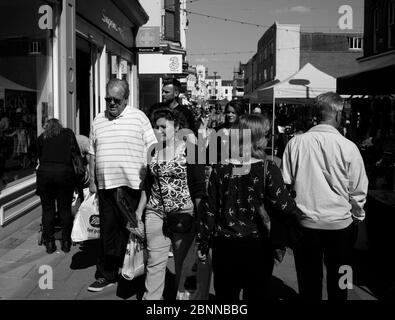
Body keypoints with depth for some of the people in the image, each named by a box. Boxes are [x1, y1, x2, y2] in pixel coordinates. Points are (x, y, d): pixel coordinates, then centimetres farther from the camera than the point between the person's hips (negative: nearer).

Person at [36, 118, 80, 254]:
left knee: (47, 209, 9)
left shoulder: (42, 137, 17)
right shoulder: (68, 133, 15)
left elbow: (39, 157, 16)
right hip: (65, 172, -1)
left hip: (44, 172, 1)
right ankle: (66, 243, 12)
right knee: (65, 209, 8)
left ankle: (49, 243, 12)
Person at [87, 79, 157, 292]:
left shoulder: (138, 117, 1)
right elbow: (92, 153, 18)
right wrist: (92, 180, 13)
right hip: (105, 186, 4)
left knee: (133, 230, 3)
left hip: (132, 186, -4)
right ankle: (106, 275, 19)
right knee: (107, 232, 9)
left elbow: (152, 149, -2)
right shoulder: (98, 121, 14)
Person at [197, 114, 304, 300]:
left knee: (225, 295, 16)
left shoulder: (220, 169, -4)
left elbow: (210, 210, -2)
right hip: (257, 245, -2)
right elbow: (283, 205, -14)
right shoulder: (267, 169, -11)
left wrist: (203, 243, 6)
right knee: (255, 295, 15)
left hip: (225, 245, 2)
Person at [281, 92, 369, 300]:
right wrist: (357, 215, 13)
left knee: (308, 281, 16)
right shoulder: (348, 147, -13)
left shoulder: (295, 143, -8)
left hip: (305, 222, 2)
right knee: (337, 282, 18)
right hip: (339, 222, -1)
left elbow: (286, 183, -1)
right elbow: (358, 191, -6)